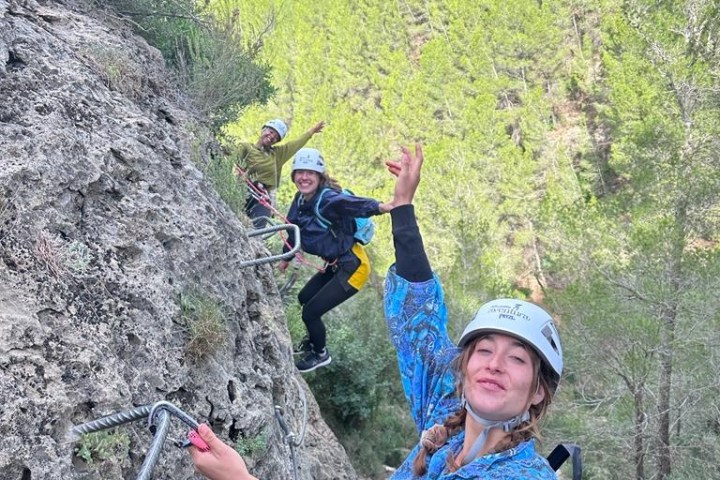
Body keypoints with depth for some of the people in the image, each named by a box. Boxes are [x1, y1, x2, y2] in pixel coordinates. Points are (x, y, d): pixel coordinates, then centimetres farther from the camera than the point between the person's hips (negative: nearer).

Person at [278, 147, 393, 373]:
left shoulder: (328, 199, -28)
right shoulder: (301, 200, -3)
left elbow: (354, 204, -46)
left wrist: (380, 207, -66)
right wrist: (286, 258, 27)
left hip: (352, 267, -9)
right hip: (335, 265, 9)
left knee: (310, 312, -4)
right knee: (305, 298, 25)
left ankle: (320, 354, 24)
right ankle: (313, 340, 52)